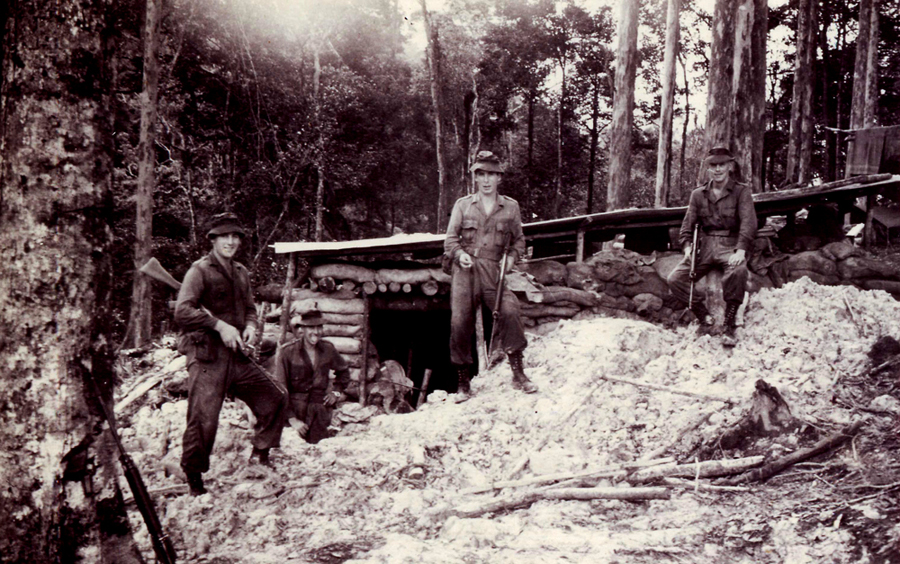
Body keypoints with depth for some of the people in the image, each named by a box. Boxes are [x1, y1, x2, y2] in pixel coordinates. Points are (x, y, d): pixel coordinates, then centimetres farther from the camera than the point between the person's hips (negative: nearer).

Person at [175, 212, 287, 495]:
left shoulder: (241, 272, 17)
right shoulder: (200, 270, -6)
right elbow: (182, 311, -16)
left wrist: (250, 326, 6)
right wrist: (219, 326, -21)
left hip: (236, 355, 7)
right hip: (207, 357, -7)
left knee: (275, 399, 7)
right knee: (203, 420, -8)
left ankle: (259, 457, 23)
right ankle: (194, 480, 8)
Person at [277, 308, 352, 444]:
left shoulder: (328, 349, 3)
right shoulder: (288, 352, -7)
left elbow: (343, 371, 25)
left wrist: (336, 391, 11)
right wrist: (292, 418, -10)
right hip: (295, 410, -2)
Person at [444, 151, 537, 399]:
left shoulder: (510, 207, 12)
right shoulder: (462, 205, 11)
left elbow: (518, 240, 20)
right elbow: (450, 239, 10)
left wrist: (512, 256, 0)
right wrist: (459, 253, -10)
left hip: (493, 271, 0)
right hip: (465, 270, 0)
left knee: (509, 311, -23)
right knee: (459, 321, -7)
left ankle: (518, 374, -13)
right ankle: (463, 382, 7)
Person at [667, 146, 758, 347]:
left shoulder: (742, 191, 4)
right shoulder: (698, 194, 15)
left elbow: (748, 223, -8)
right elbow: (688, 223, 13)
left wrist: (741, 250, -24)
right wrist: (687, 246, -7)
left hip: (731, 246, -4)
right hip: (706, 246, 4)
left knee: (738, 272, -39)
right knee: (675, 280, -17)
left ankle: (729, 327, -25)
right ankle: (704, 316, 0)